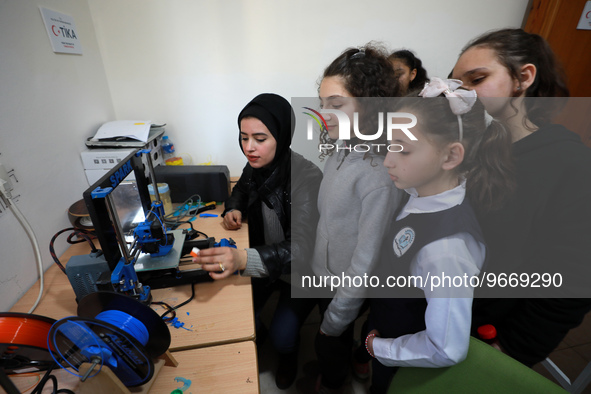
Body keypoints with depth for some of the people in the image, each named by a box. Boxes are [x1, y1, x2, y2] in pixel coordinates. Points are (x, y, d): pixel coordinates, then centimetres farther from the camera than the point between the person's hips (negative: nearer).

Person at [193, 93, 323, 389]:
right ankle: (256, 335, 36)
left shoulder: (306, 179, -30)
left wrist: (243, 260, -54)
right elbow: (241, 189, 15)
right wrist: (233, 209, -8)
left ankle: (288, 353, 29)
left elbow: (300, 250, -38)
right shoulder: (256, 166, -10)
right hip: (262, 262, 5)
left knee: (281, 337, -11)